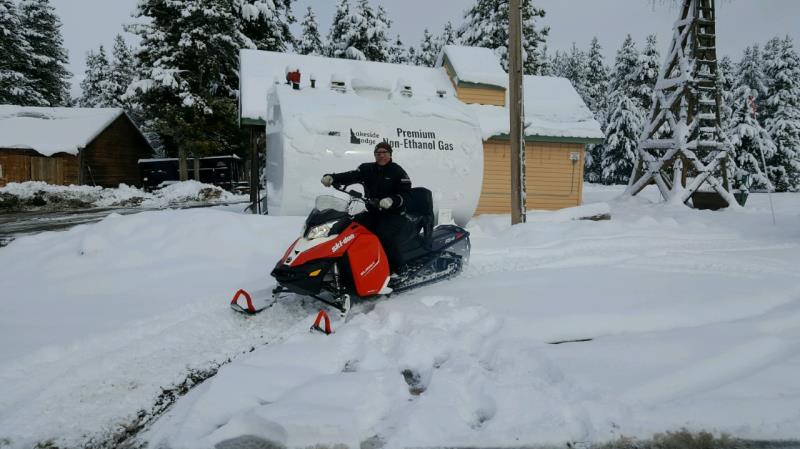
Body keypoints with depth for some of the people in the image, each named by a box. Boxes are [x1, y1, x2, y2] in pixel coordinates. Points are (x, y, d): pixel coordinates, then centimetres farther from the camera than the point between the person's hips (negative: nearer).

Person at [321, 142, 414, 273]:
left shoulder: (398, 172, -2)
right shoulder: (367, 169, 9)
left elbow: (405, 194, -9)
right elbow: (351, 176, -8)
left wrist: (392, 200, -31)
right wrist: (332, 177, -28)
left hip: (394, 213, -5)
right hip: (372, 212, 6)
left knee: (385, 234, -32)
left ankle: (399, 269, -22)